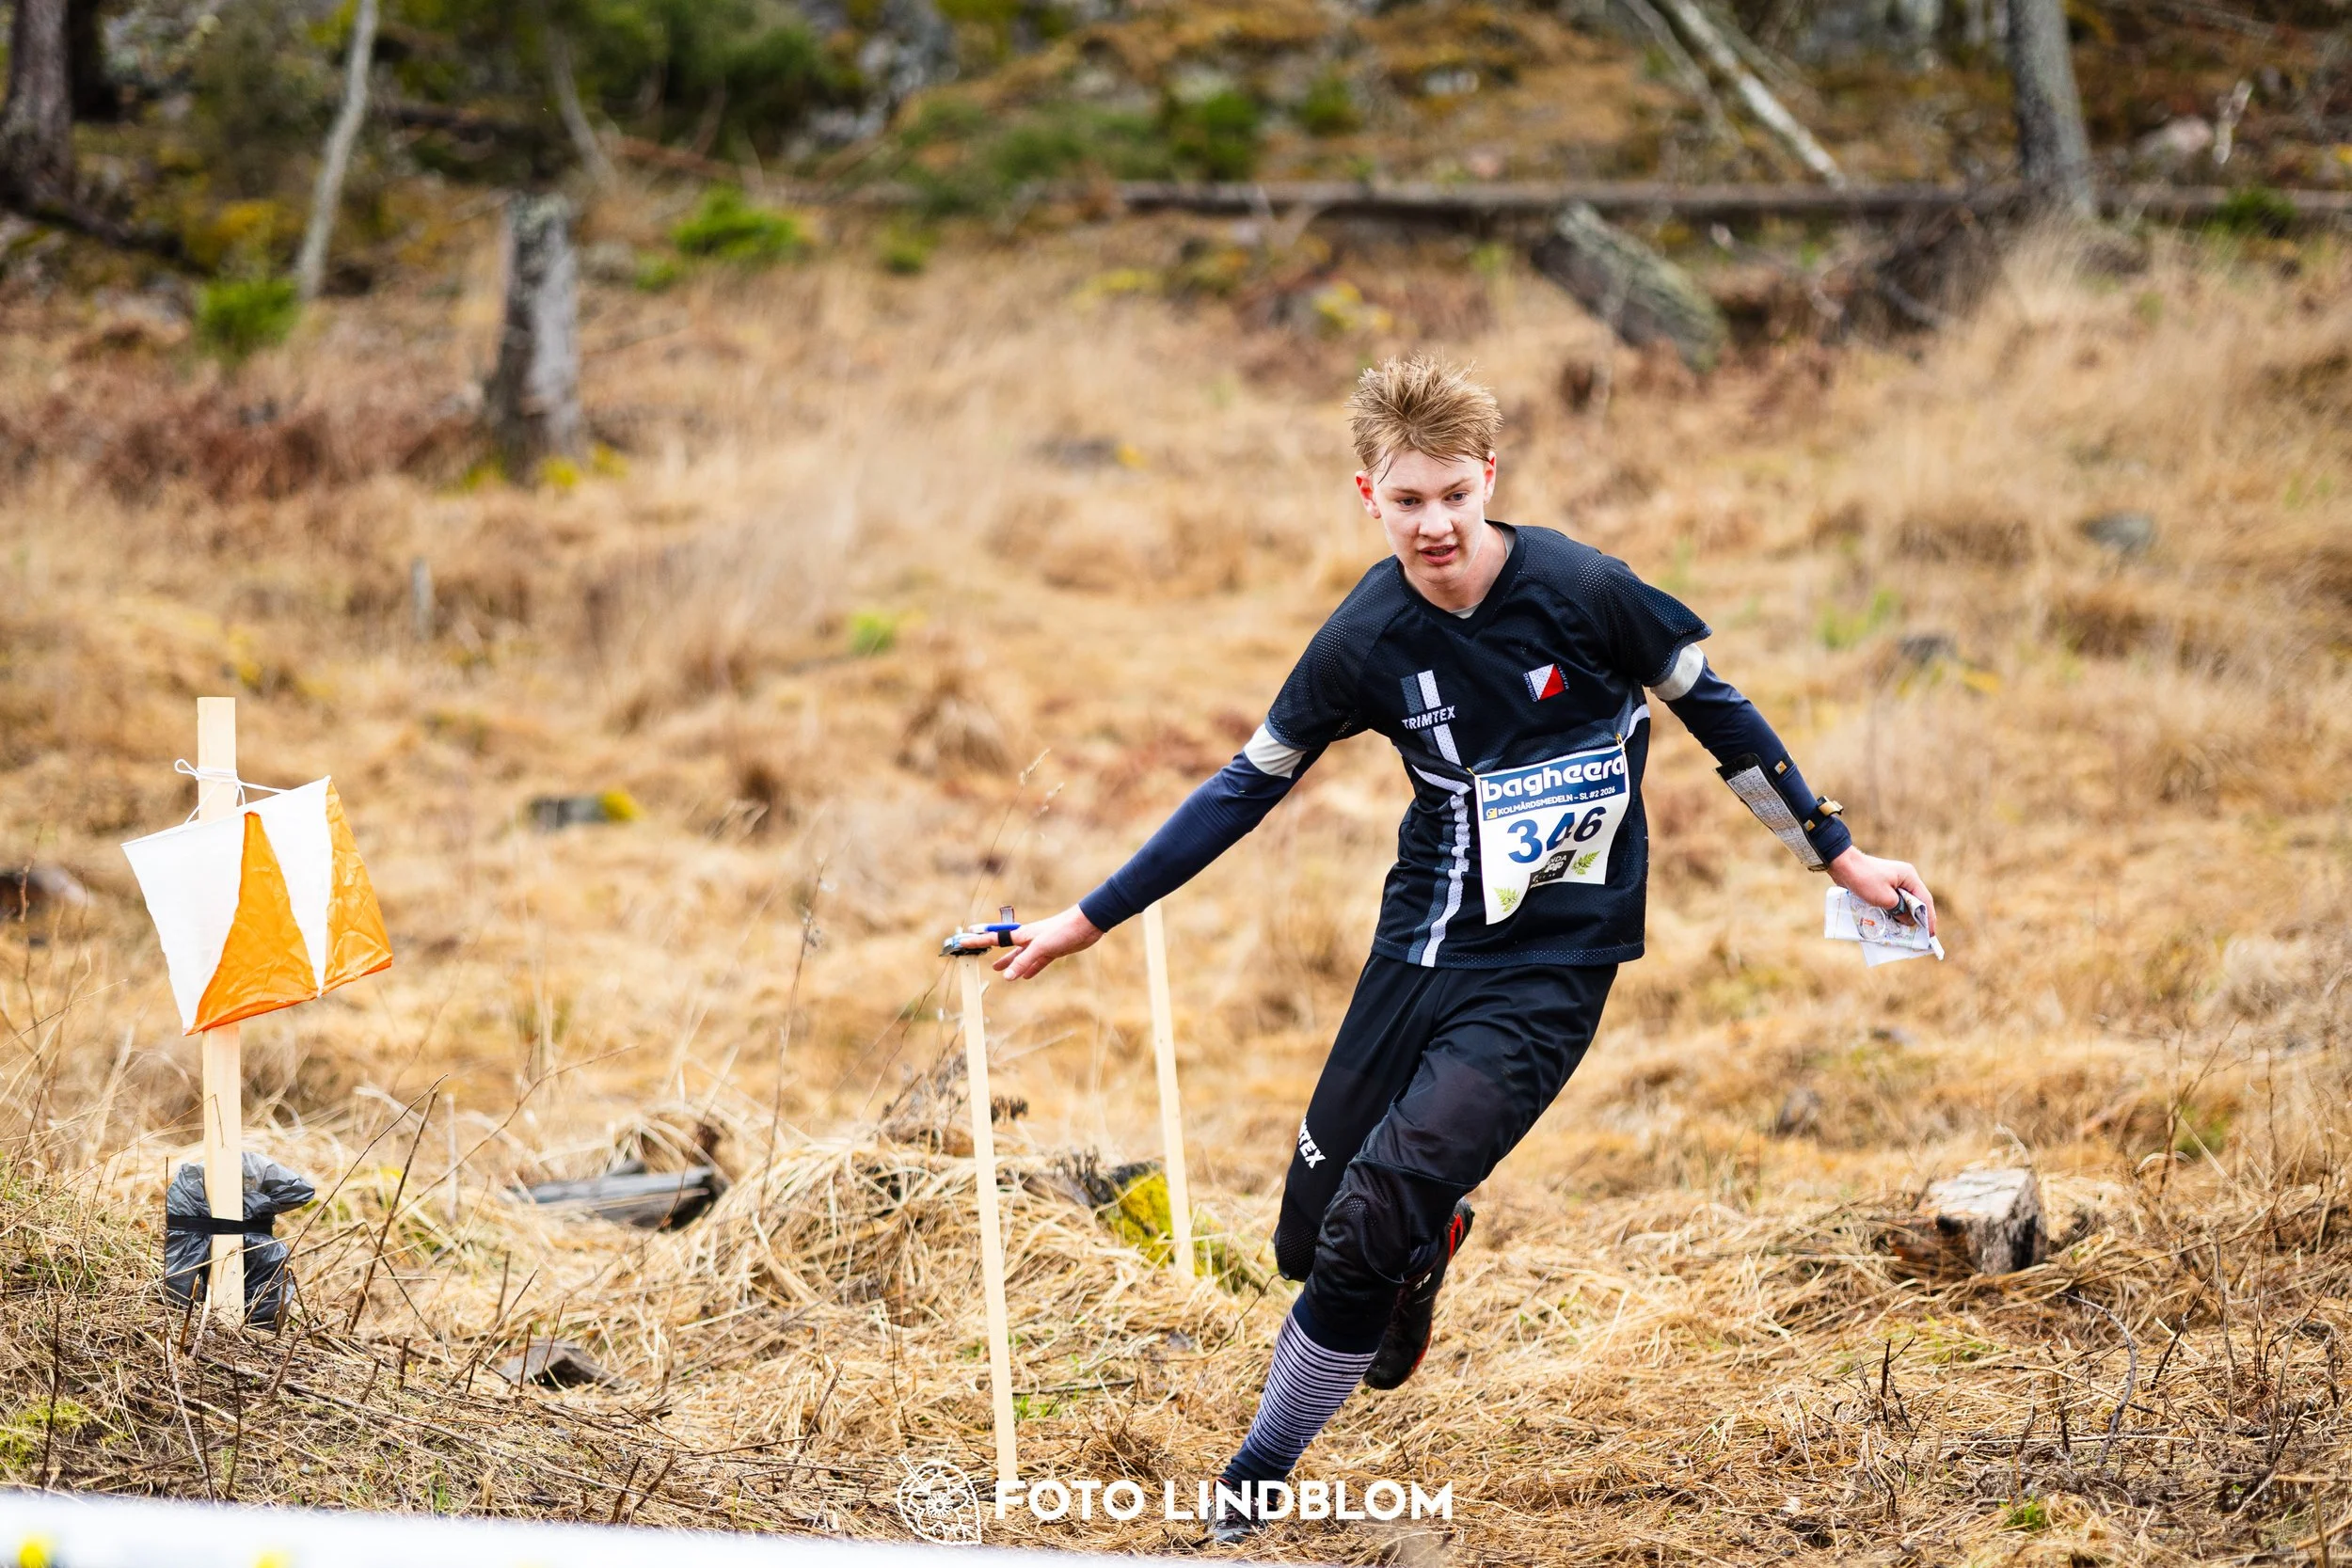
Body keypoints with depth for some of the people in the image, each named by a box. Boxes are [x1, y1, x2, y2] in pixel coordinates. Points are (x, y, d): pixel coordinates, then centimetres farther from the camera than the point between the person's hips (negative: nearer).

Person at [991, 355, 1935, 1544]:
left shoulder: (1580, 591, -14)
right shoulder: (1367, 639, -6)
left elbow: (1714, 711, 0)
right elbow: (1248, 787, 5)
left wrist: (1837, 855, 5)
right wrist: (1090, 920, 6)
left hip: (1549, 968, -4)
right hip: (1422, 944, 4)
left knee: (1370, 1228, -18)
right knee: (1311, 1236, 6)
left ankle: (1257, 1480, 2)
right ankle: (1426, 1238, 43)